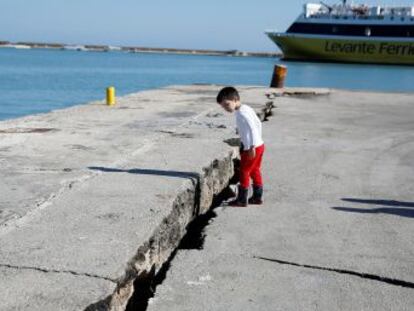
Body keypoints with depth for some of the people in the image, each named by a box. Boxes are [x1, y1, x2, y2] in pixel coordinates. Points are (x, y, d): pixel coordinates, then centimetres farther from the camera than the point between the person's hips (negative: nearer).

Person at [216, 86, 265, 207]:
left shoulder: (241, 113, -19)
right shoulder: (247, 109, 9)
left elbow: (252, 129, -26)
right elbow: (258, 124, 16)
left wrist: (252, 147, -24)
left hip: (251, 148, -9)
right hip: (259, 145, 9)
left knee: (244, 172, 1)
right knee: (255, 171, 16)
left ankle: (242, 199, 7)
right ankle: (257, 197, 24)